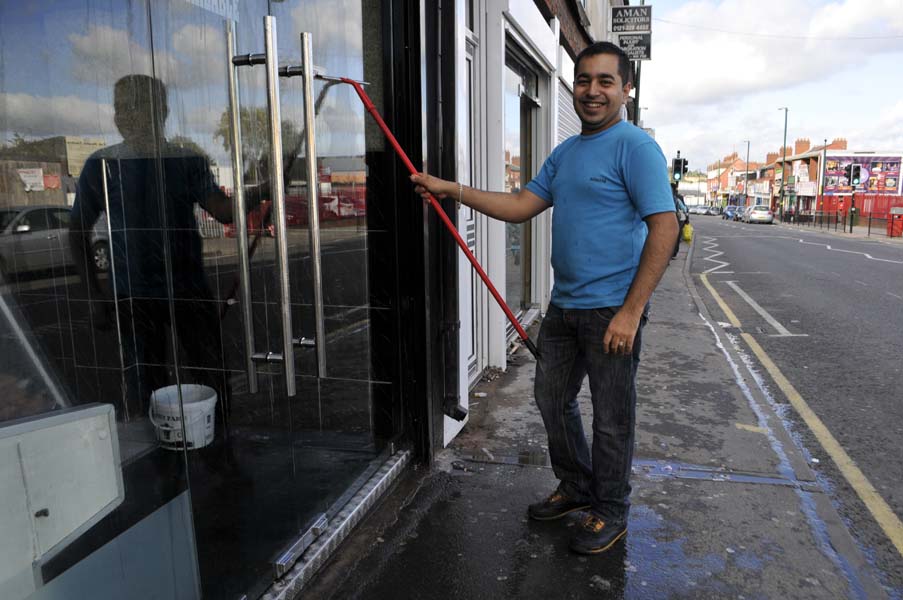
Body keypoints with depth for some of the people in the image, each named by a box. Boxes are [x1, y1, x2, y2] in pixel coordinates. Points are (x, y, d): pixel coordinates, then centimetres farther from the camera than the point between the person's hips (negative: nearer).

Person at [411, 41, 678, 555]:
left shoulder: (634, 146, -11)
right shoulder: (564, 153, 14)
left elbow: (665, 228, -18)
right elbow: (520, 206, 10)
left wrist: (631, 311, -21)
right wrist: (450, 189, 2)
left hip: (611, 311, -8)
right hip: (564, 304, 8)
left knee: (612, 418, 6)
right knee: (553, 400, 18)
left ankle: (611, 513, 27)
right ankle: (577, 488, 39)